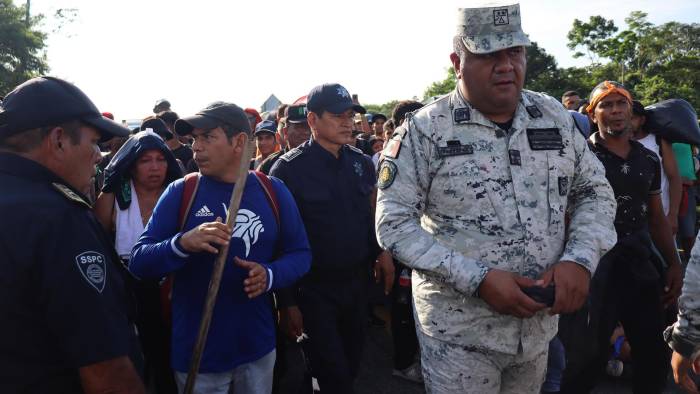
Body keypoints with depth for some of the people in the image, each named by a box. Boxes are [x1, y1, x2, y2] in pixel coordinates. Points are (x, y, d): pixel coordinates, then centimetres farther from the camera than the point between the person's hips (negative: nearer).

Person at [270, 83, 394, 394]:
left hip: (358, 281, 5)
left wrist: (381, 252, 1)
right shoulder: (288, 169, -12)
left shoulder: (362, 163, 4)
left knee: (352, 367, 19)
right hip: (314, 287, -5)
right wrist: (287, 302, -11)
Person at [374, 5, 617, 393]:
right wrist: (478, 280, -23)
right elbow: (393, 224, -16)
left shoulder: (554, 115, 1)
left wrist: (579, 260, -11)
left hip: (538, 322, 5)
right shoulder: (424, 130, -13)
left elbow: (594, 190, 7)